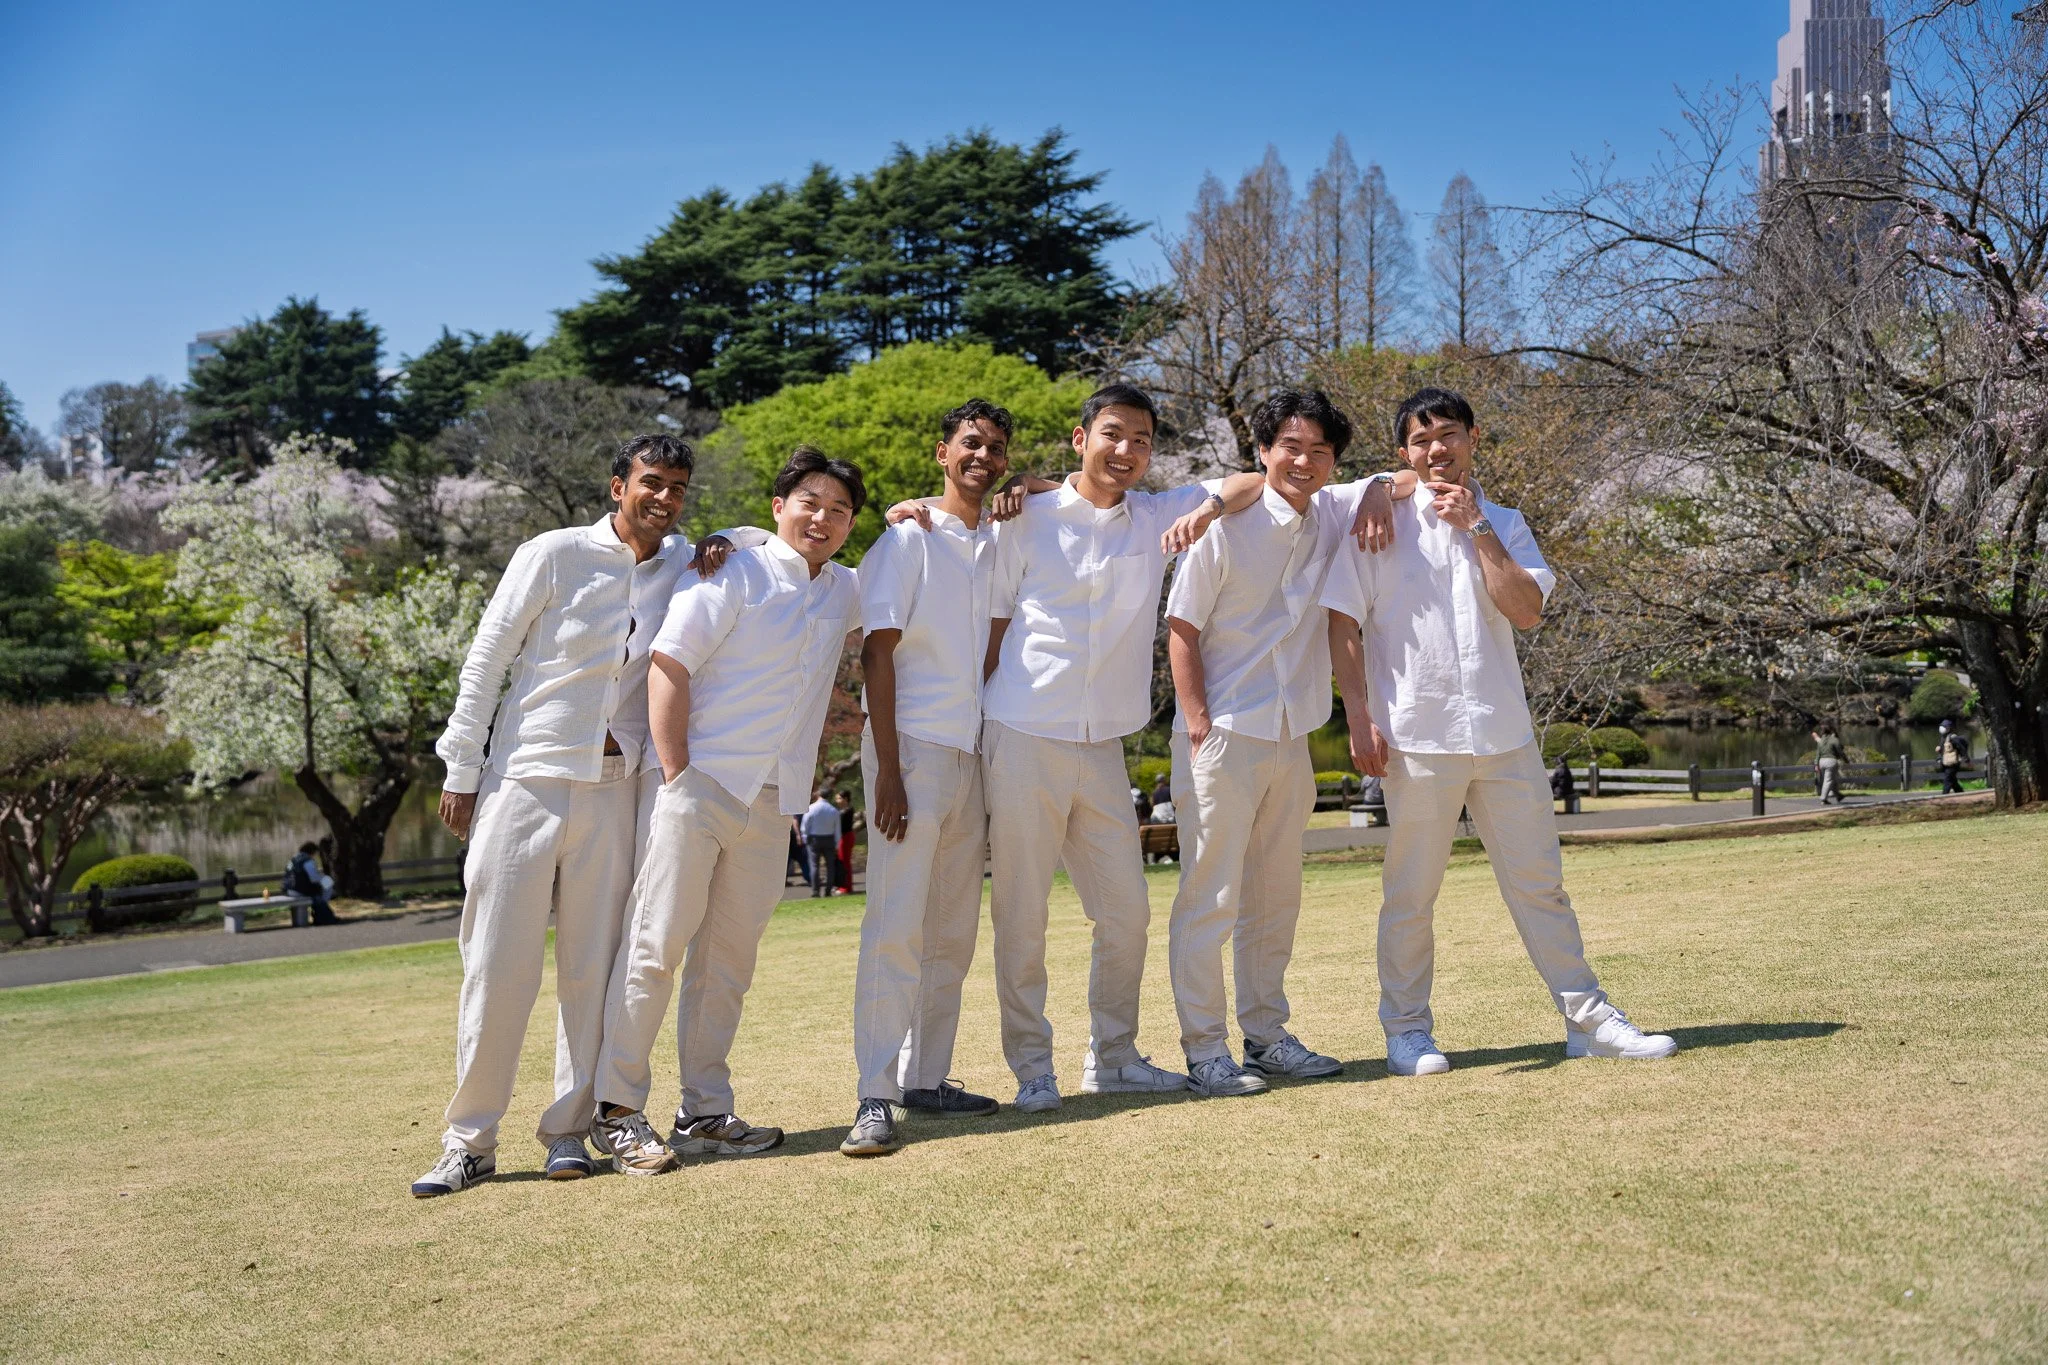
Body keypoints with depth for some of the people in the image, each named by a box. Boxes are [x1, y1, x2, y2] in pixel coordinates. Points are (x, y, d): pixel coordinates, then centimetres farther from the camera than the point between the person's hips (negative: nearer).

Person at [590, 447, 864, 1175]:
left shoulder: (846, 592, 16)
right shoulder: (734, 574, -3)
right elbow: (669, 663, -10)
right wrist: (676, 772, -16)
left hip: (770, 803, 6)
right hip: (701, 785, -6)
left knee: (729, 959, 8)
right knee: (656, 946, -6)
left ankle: (705, 1114, 15)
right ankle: (616, 1110, 1)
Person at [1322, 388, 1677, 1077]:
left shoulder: (1504, 523, 12)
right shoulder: (1383, 519, 3)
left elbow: (1527, 610, -3)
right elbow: (1344, 622, -1)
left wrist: (1477, 528, -5)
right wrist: (1359, 719, -8)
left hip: (1503, 730, 3)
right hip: (1418, 735, -3)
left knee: (1539, 881, 8)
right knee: (1410, 895, 3)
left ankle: (1588, 1018, 16)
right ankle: (1406, 1030, 15)